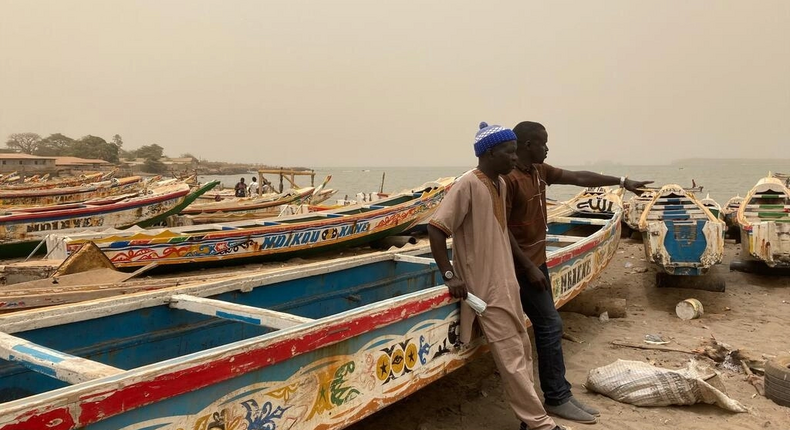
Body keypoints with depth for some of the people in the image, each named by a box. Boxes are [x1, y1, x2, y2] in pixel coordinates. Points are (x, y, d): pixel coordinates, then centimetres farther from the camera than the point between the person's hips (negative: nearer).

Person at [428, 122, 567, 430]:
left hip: (506, 283, 9)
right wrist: (449, 275, -20)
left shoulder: (501, 183, 7)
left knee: (522, 352, 15)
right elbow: (435, 229, -20)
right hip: (486, 288, -9)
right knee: (512, 359, -1)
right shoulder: (467, 185, -18)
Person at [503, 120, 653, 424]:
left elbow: (579, 178, 14)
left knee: (546, 326, 13)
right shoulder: (508, 179, -19)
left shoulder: (539, 171, 8)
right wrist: (529, 267, -20)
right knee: (551, 325, -7)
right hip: (522, 266, -10)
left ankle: (558, 394, 23)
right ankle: (557, 398, 5)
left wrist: (621, 181, 15)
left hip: (537, 261, 10)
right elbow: (502, 229, -21)